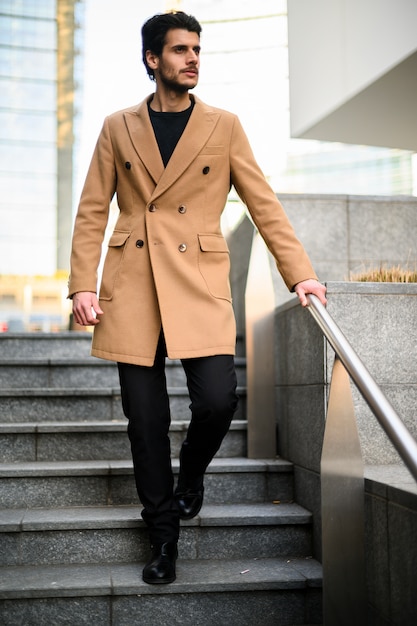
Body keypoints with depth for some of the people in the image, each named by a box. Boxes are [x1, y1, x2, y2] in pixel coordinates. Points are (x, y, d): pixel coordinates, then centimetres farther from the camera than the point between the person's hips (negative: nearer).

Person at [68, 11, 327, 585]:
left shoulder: (224, 127, 9)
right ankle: (163, 535, 20)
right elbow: (91, 212, 9)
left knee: (218, 400, -14)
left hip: (199, 284, 0)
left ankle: (192, 471, 23)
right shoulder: (118, 128, 12)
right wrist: (82, 285, -2)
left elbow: (264, 205, 6)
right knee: (145, 418, 2)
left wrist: (299, 273, -4)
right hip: (132, 285, 1)